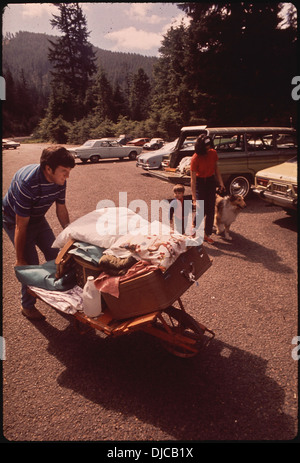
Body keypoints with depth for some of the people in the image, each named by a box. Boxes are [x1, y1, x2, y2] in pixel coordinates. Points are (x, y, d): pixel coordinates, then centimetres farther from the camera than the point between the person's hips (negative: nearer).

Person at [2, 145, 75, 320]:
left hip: (38, 219, 7)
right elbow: (21, 226, -31)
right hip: (14, 220, -6)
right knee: (31, 264, -9)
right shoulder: (27, 183, -37)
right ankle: (27, 306, 13)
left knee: (55, 255, 5)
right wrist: (19, 259, -23)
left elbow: (61, 209, 0)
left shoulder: (60, 180, -17)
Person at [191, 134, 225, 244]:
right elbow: (193, 179, -24)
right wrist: (194, 199, -28)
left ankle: (207, 235, 17)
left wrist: (221, 182, -1)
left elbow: (216, 168, 8)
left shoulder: (213, 153, -8)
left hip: (211, 182, 5)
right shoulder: (195, 158, -23)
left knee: (211, 210, 5)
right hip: (200, 183, -4)